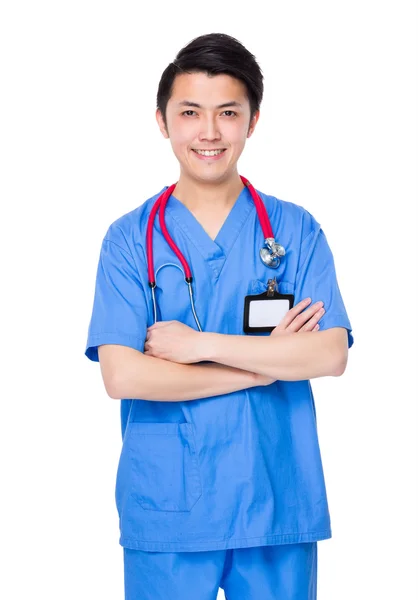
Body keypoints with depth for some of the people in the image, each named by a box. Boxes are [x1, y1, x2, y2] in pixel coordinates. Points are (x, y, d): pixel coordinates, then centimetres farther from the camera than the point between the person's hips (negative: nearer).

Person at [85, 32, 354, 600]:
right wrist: (264, 364, -12)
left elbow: (330, 355, -9)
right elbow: (122, 375, -11)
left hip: (276, 505, 1)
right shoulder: (130, 238, -1)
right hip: (164, 511, -1)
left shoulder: (296, 230, 3)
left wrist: (199, 344, -14)